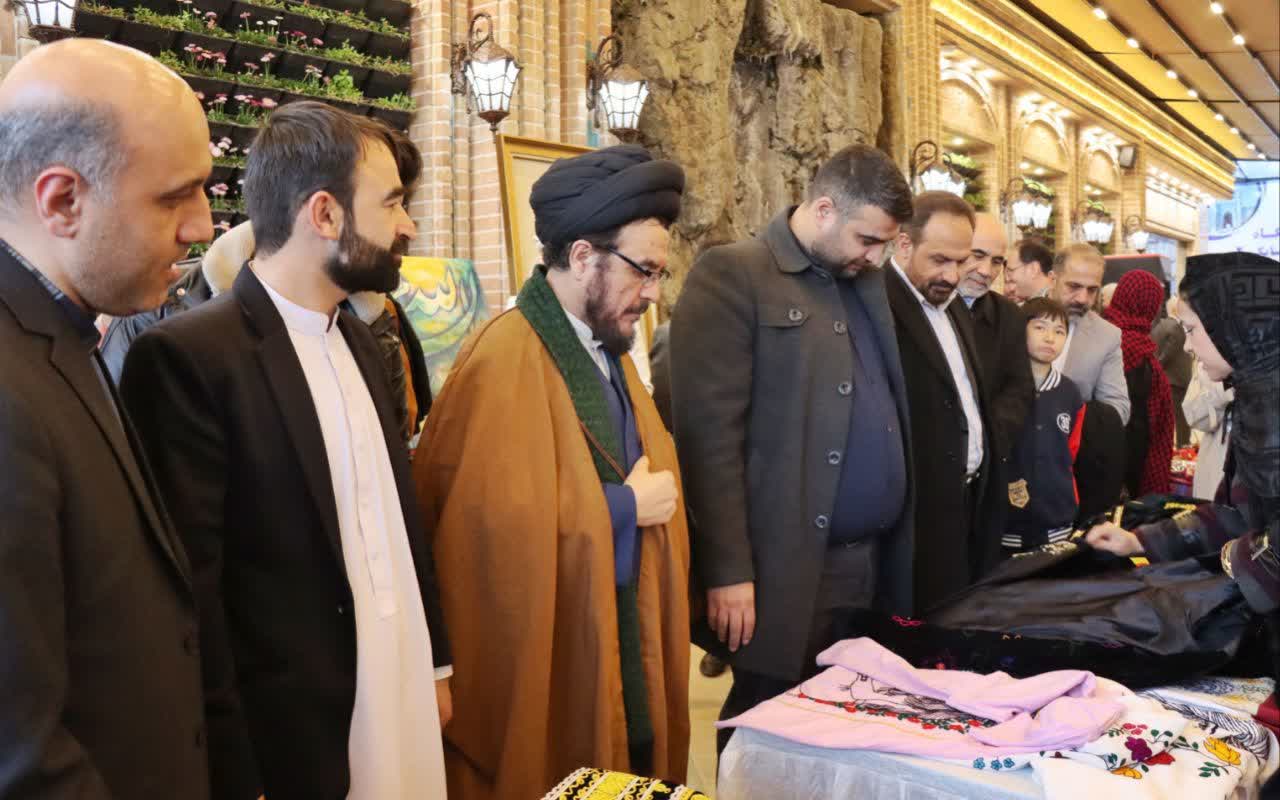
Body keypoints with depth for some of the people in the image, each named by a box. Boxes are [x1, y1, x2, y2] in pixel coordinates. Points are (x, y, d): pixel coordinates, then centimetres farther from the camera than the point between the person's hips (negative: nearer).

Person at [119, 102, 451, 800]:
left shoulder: (357, 340, 8)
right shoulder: (187, 355, -16)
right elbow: (188, 589, -17)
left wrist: (435, 663, 14)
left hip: (406, 712, 7)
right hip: (294, 735, -7)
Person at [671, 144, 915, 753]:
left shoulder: (868, 282, 15)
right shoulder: (733, 276, -8)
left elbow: (889, 408, 15)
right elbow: (711, 433, -14)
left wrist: (897, 547, 8)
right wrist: (729, 571, -16)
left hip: (875, 566, 7)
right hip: (785, 572, -7)